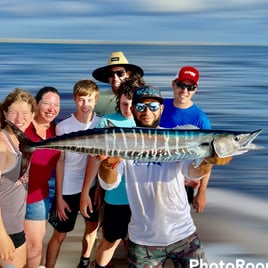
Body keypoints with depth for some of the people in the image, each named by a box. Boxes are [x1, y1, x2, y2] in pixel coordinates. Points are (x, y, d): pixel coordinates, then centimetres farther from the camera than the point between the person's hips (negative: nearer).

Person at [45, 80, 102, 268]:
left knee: (93, 226, 21)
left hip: (93, 186, 3)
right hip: (69, 189, -3)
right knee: (59, 235, 7)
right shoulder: (63, 127, -11)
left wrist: (101, 187, 0)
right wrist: (59, 196, -7)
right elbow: (59, 162, -7)